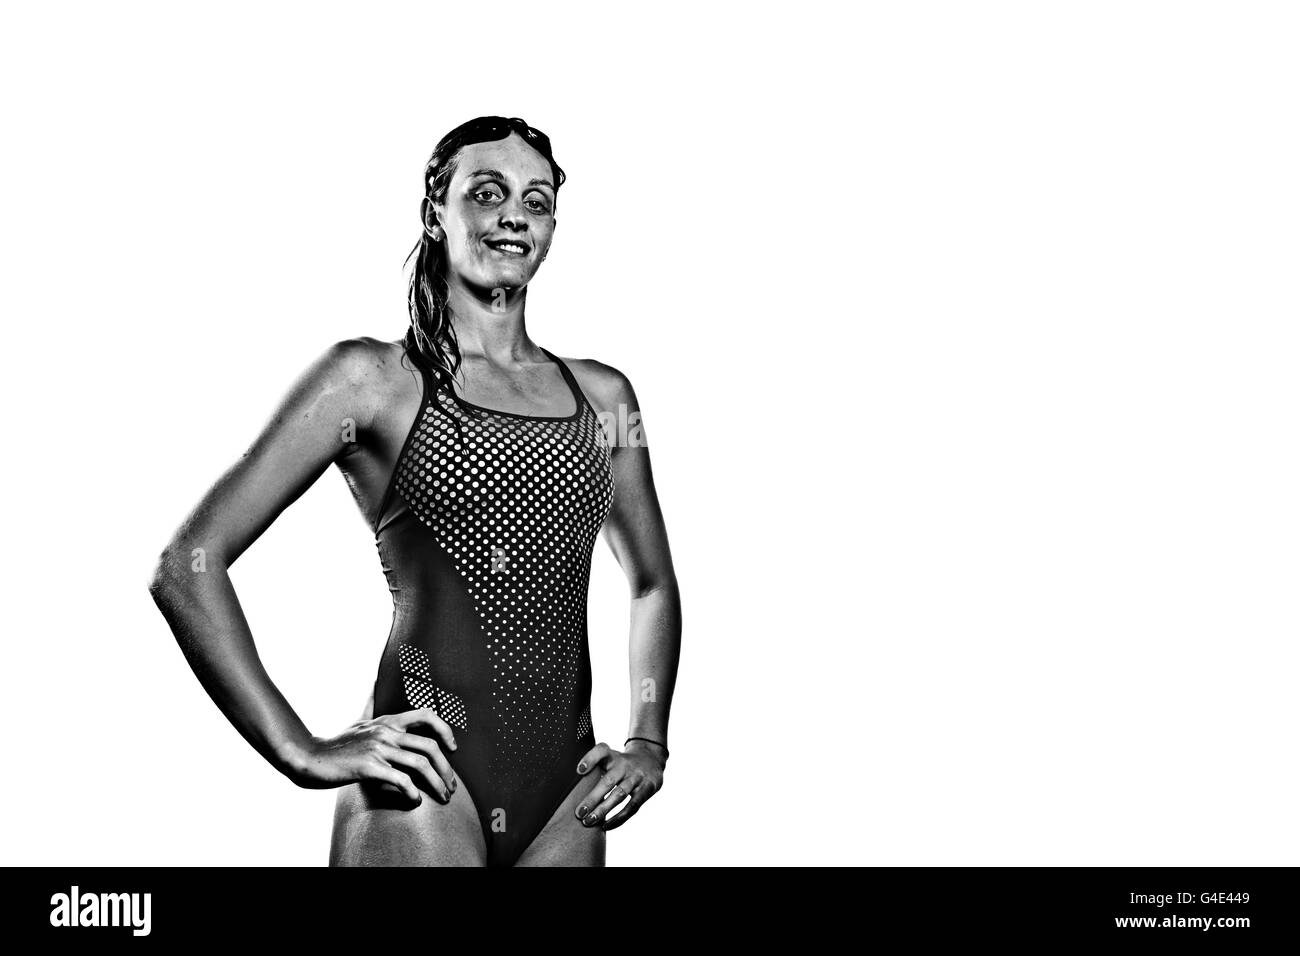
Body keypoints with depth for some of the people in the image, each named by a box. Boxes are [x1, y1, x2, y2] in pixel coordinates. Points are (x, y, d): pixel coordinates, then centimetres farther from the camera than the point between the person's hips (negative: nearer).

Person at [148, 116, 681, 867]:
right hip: (425, 788, -4)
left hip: (567, 799, 4)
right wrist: (300, 750, -9)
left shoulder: (602, 396, 10)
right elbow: (187, 567, -5)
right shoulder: (373, 378, -2)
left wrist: (649, 742, 11)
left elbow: (654, 585, 23)